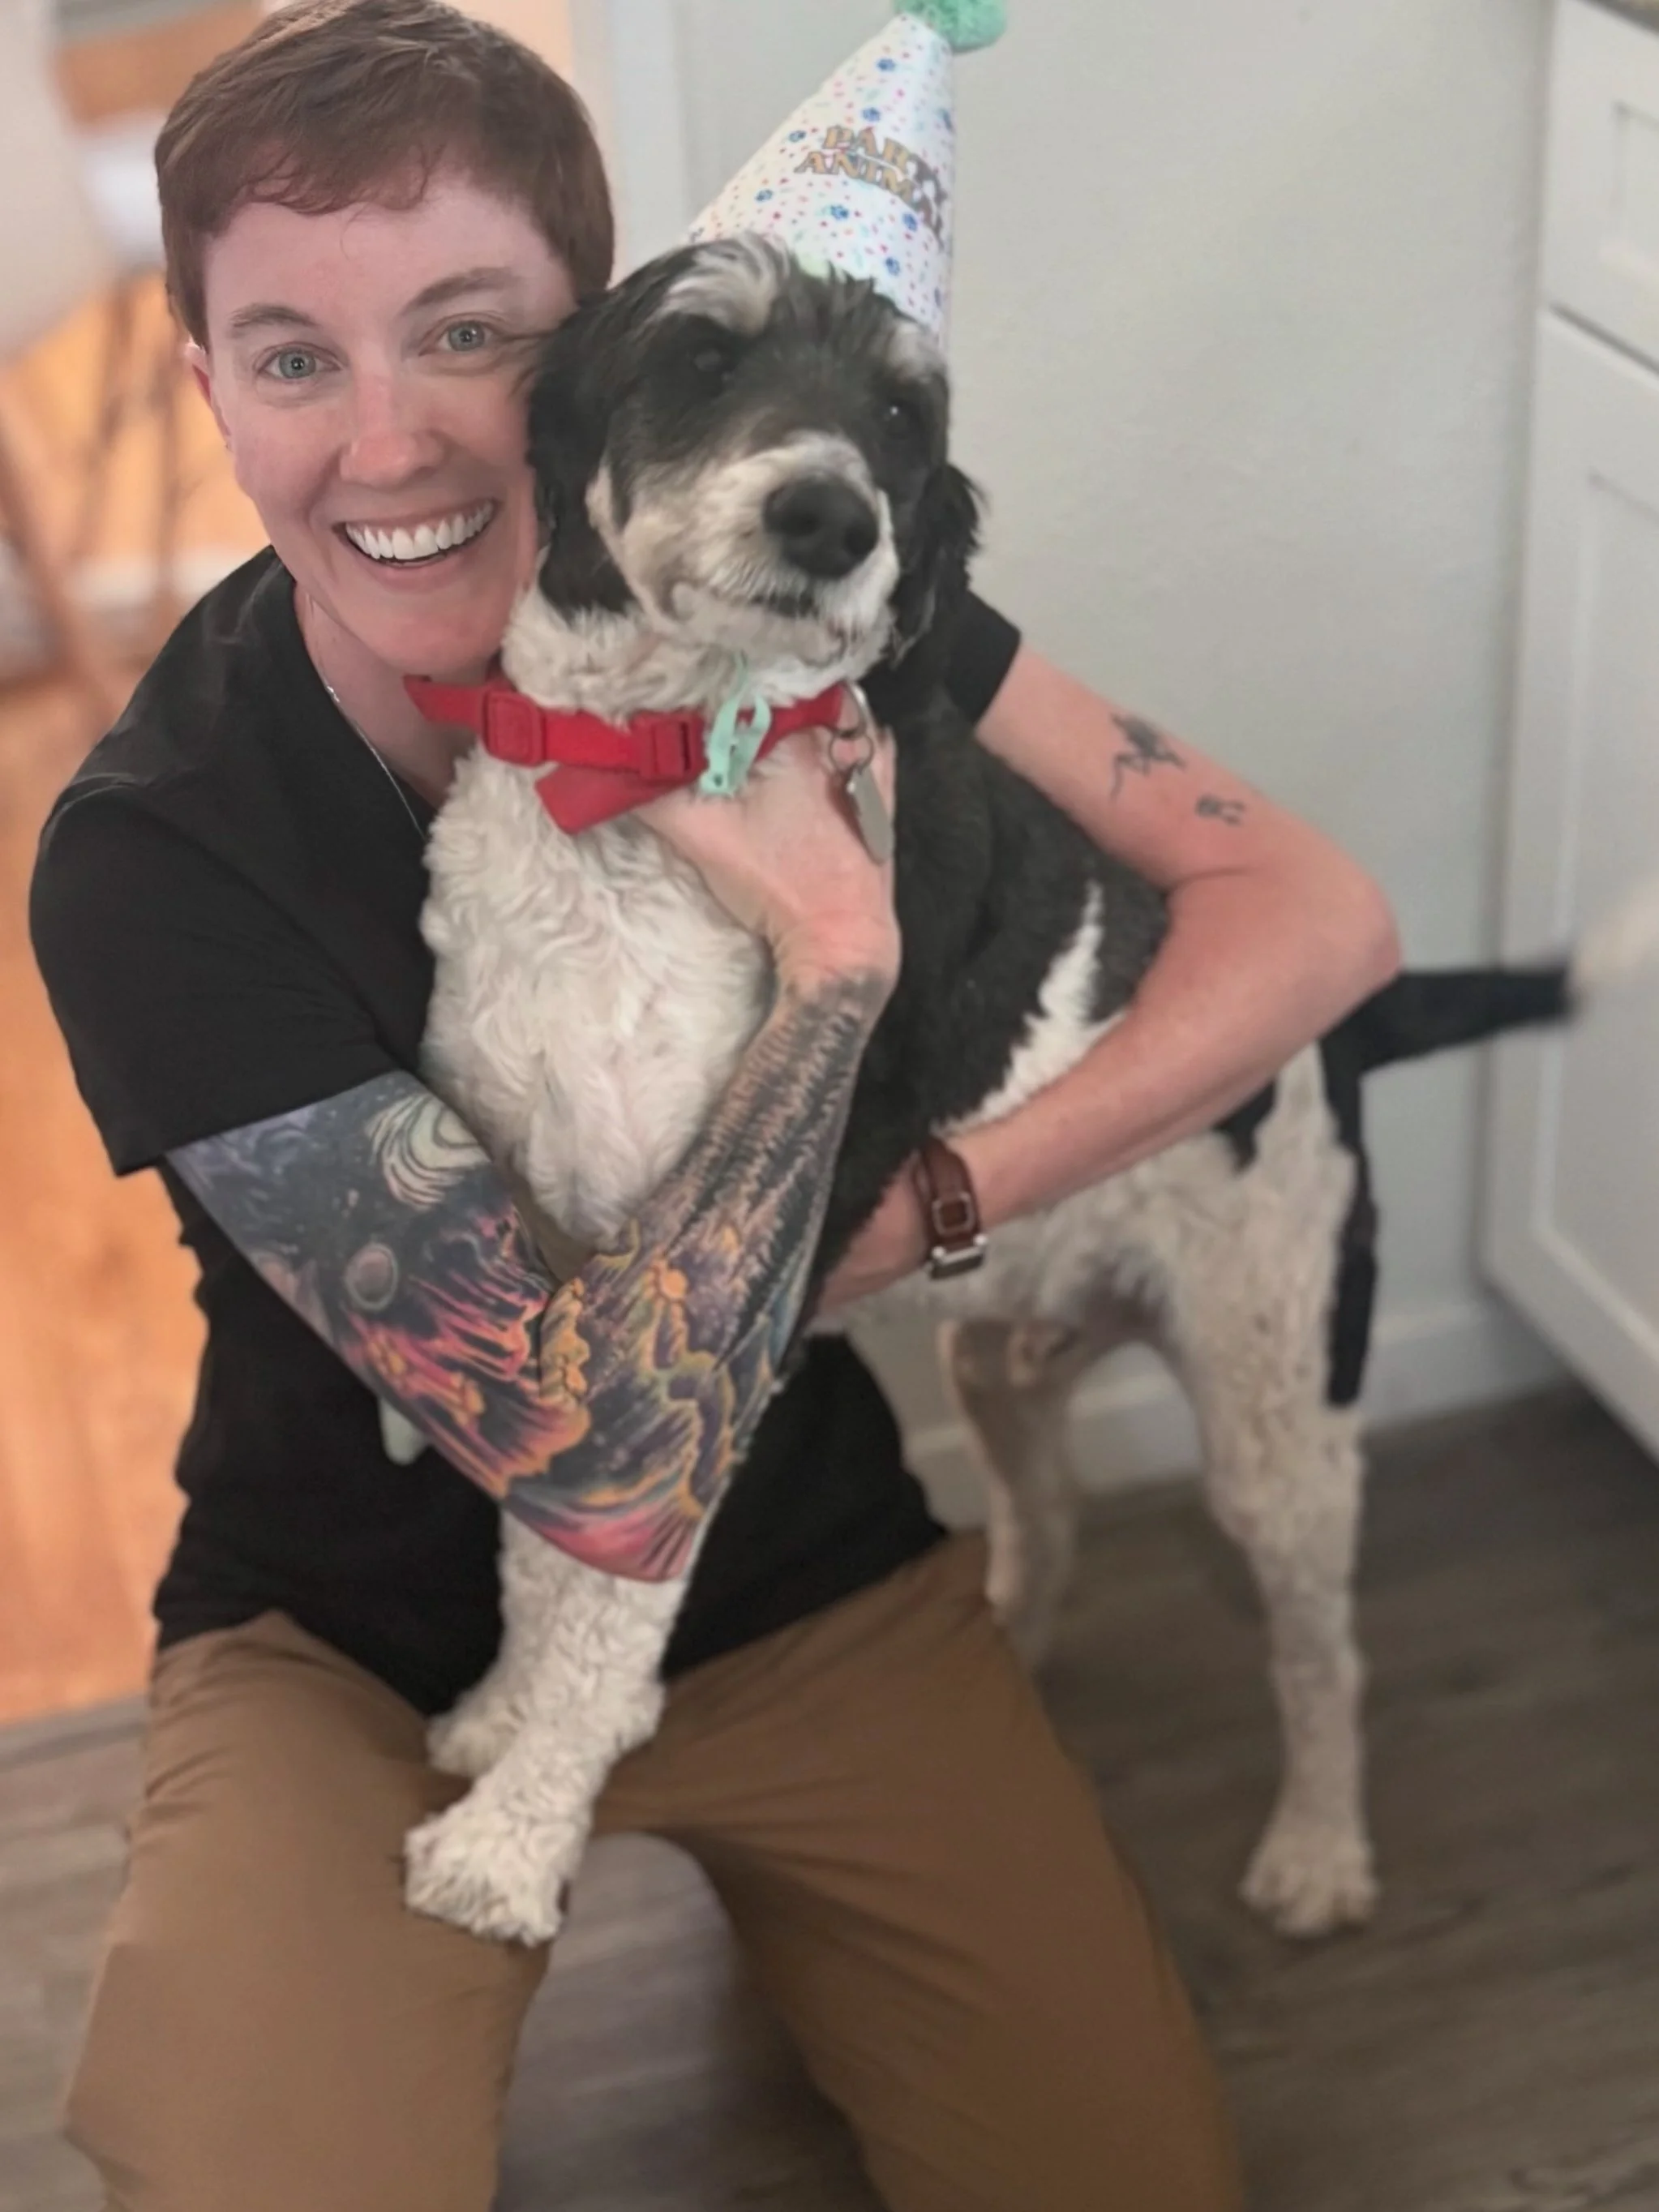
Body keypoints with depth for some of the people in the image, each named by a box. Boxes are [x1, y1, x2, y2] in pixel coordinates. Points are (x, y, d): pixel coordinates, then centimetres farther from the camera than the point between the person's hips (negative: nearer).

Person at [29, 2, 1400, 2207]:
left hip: (816, 1586, 4)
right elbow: (603, 1459, -31)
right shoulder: (152, 860, -26)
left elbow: (1315, 907, -14)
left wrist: (935, 1200, -26)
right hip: (364, 1652, -3)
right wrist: (836, 952, -29)